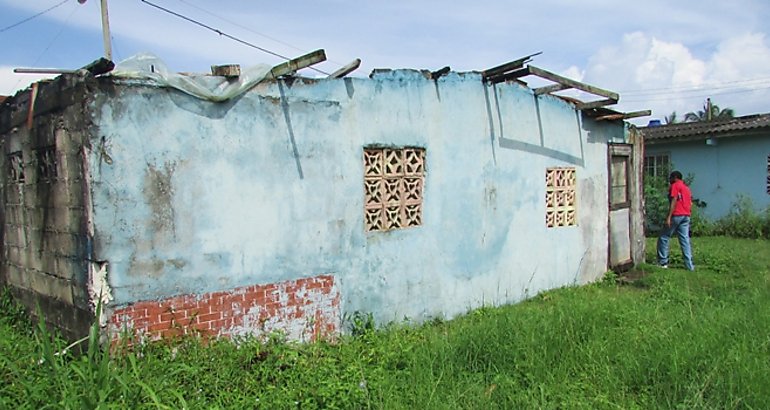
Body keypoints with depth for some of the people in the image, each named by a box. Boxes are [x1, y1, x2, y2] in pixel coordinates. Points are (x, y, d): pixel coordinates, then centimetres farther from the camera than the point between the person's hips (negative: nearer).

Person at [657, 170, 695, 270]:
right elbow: (691, 203, 18)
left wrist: (669, 217, -18)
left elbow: (674, 201, -14)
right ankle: (689, 265, 1)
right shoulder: (687, 187, 20)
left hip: (676, 216, -8)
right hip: (686, 216, 8)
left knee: (663, 238, 2)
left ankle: (663, 262, 1)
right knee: (685, 240, 5)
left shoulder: (675, 186, -4)